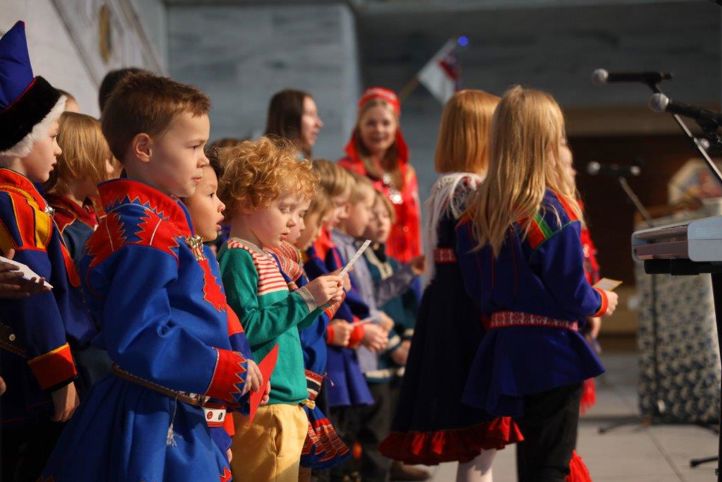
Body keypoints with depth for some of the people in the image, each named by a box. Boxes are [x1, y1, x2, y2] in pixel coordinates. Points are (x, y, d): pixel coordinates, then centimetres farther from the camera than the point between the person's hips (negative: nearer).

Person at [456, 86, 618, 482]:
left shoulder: (476, 212, 0)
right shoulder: (553, 211, -17)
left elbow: (474, 287, 7)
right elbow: (571, 293, -15)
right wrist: (602, 302, 6)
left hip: (504, 347, 6)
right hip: (551, 350, -6)